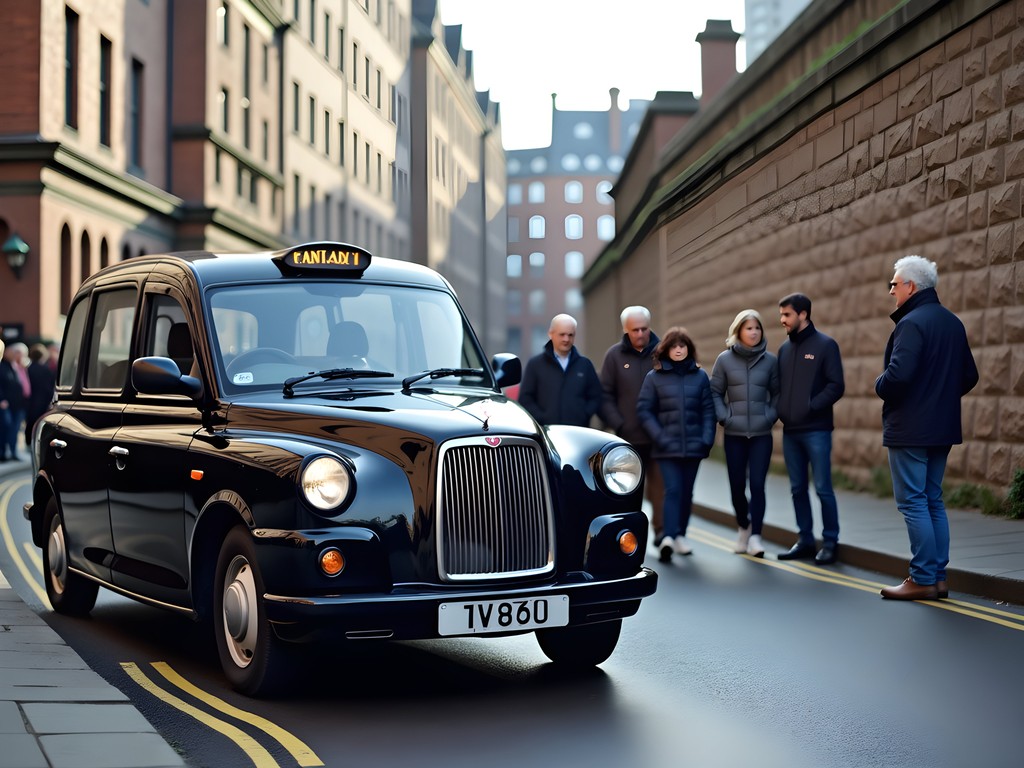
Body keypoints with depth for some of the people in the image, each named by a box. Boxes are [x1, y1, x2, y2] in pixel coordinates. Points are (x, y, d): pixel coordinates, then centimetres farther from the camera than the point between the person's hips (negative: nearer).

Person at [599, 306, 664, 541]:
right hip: (628, 438, 1)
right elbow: (605, 395, 3)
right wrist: (617, 424, -8)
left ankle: (661, 528, 7)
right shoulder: (615, 355, 4)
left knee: (659, 486, -1)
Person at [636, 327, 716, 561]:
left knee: (686, 491, 9)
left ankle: (680, 536, 20)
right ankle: (668, 537, -23)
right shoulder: (654, 377, 2)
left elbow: (708, 410, 7)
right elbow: (644, 410, -1)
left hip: (693, 445, 3)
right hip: (667, 446, -3)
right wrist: (659, 437, -10)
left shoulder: (700, 376, 8)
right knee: (673, 489, -14)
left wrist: (707, 438, -3)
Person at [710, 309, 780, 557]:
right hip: (734, 434, 0)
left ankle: (755, 536, -6)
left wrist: (771, 415, -3)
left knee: (757, 484, -9)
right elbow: (715, 392, 5)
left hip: (762, 434, 0)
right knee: (737, 485, 7)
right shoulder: (725, 359, -1)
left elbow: (777, 393, 10)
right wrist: (724, 417, -6)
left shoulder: (770, 360, 1)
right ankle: (743, 527, 30)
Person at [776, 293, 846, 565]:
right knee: (798, 488, 9)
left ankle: (830, 542, 5)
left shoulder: (825, 345, -3)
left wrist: (811, 407, -16)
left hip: (816, 430, -6)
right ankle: (805, 540, 18)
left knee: (823, 488, -4)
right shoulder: (784, 348, 13)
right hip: (790, 430, 6)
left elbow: (836, 386, -9)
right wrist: (779, 410, 1)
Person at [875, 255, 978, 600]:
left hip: (910, 428, -9)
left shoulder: (912, 323, -16)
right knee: (933, 501, 14)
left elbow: (898, 375, -26)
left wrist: (880, 386, -6)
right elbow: (969, 376, 16)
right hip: (942, 428, 9)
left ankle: (922, 580, -3)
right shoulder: (952, 323, 12)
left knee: (912, 501, -4)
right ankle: (938, 577, 16)